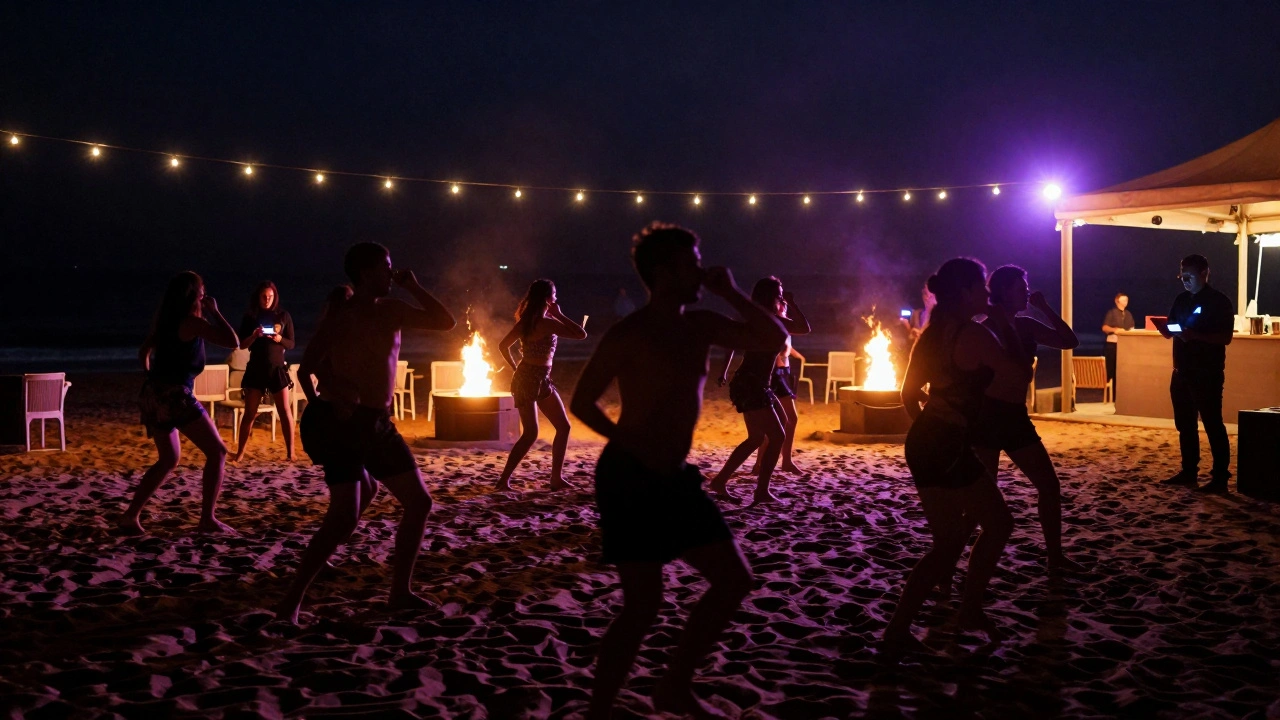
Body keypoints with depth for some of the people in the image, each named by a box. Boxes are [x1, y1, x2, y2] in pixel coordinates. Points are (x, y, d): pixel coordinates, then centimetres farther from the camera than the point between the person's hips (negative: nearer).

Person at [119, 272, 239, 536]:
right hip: (175, 395, -8)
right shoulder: (192, 322, -8)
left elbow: (144, 353, 27)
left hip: (152, 394, 8)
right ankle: (207, 519, -4)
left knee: (169, 458, 22)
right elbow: (233, 341, -11)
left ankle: (130, 516, 16)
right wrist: (214, 311, -1)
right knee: (217, 452, 1)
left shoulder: (163, 320, 16)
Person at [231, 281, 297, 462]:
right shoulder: (250, 317, 5)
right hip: (256, 369, 0)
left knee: (285, 411, -5)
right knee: (249, 413, 2)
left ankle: (290, 453, -1)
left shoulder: (283, 316, 4)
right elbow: (242, 345, 3)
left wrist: (279, 339, -16)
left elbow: (291, 344, 4)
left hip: (277, 368, 0)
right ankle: (240, 453, 8)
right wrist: (254, 335, -16)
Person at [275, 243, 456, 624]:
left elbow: (445, 322, 12)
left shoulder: (392, 311, 8)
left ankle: (400, 592, 17)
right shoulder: (342, 318, -11)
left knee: (419, 502, 9)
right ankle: (292, 600, -7)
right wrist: (320, 407, -23)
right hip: (344, 423, -8)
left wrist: (414, 287, 4)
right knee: (345, 516, -17)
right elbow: (306, 368, -11)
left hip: (379, 423, 8)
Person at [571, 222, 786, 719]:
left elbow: (775, 340, 8)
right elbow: (582, 403, -6)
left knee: (734, 581, 10)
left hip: (677, 476, 8)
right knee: (643, 605, -8)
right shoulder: (629, 335, -12)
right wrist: (632, 445, -7)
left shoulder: (700, 326, 8)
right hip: (630, 477, -8)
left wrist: (731, 293, -1)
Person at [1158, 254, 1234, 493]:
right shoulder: (1181, 300, 13)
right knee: (1185, 424, 11)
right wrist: (1165, 329, -8)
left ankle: (1220, 477, -4)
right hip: (1182, 371, 7)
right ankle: (1189, 471, 20)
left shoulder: (1219, 301, -7)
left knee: (1213, 424, -6)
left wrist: (1196, 335, -29)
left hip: (1207, 373, -7)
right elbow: (1170, 332, 16)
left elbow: (1226, 337, -15)